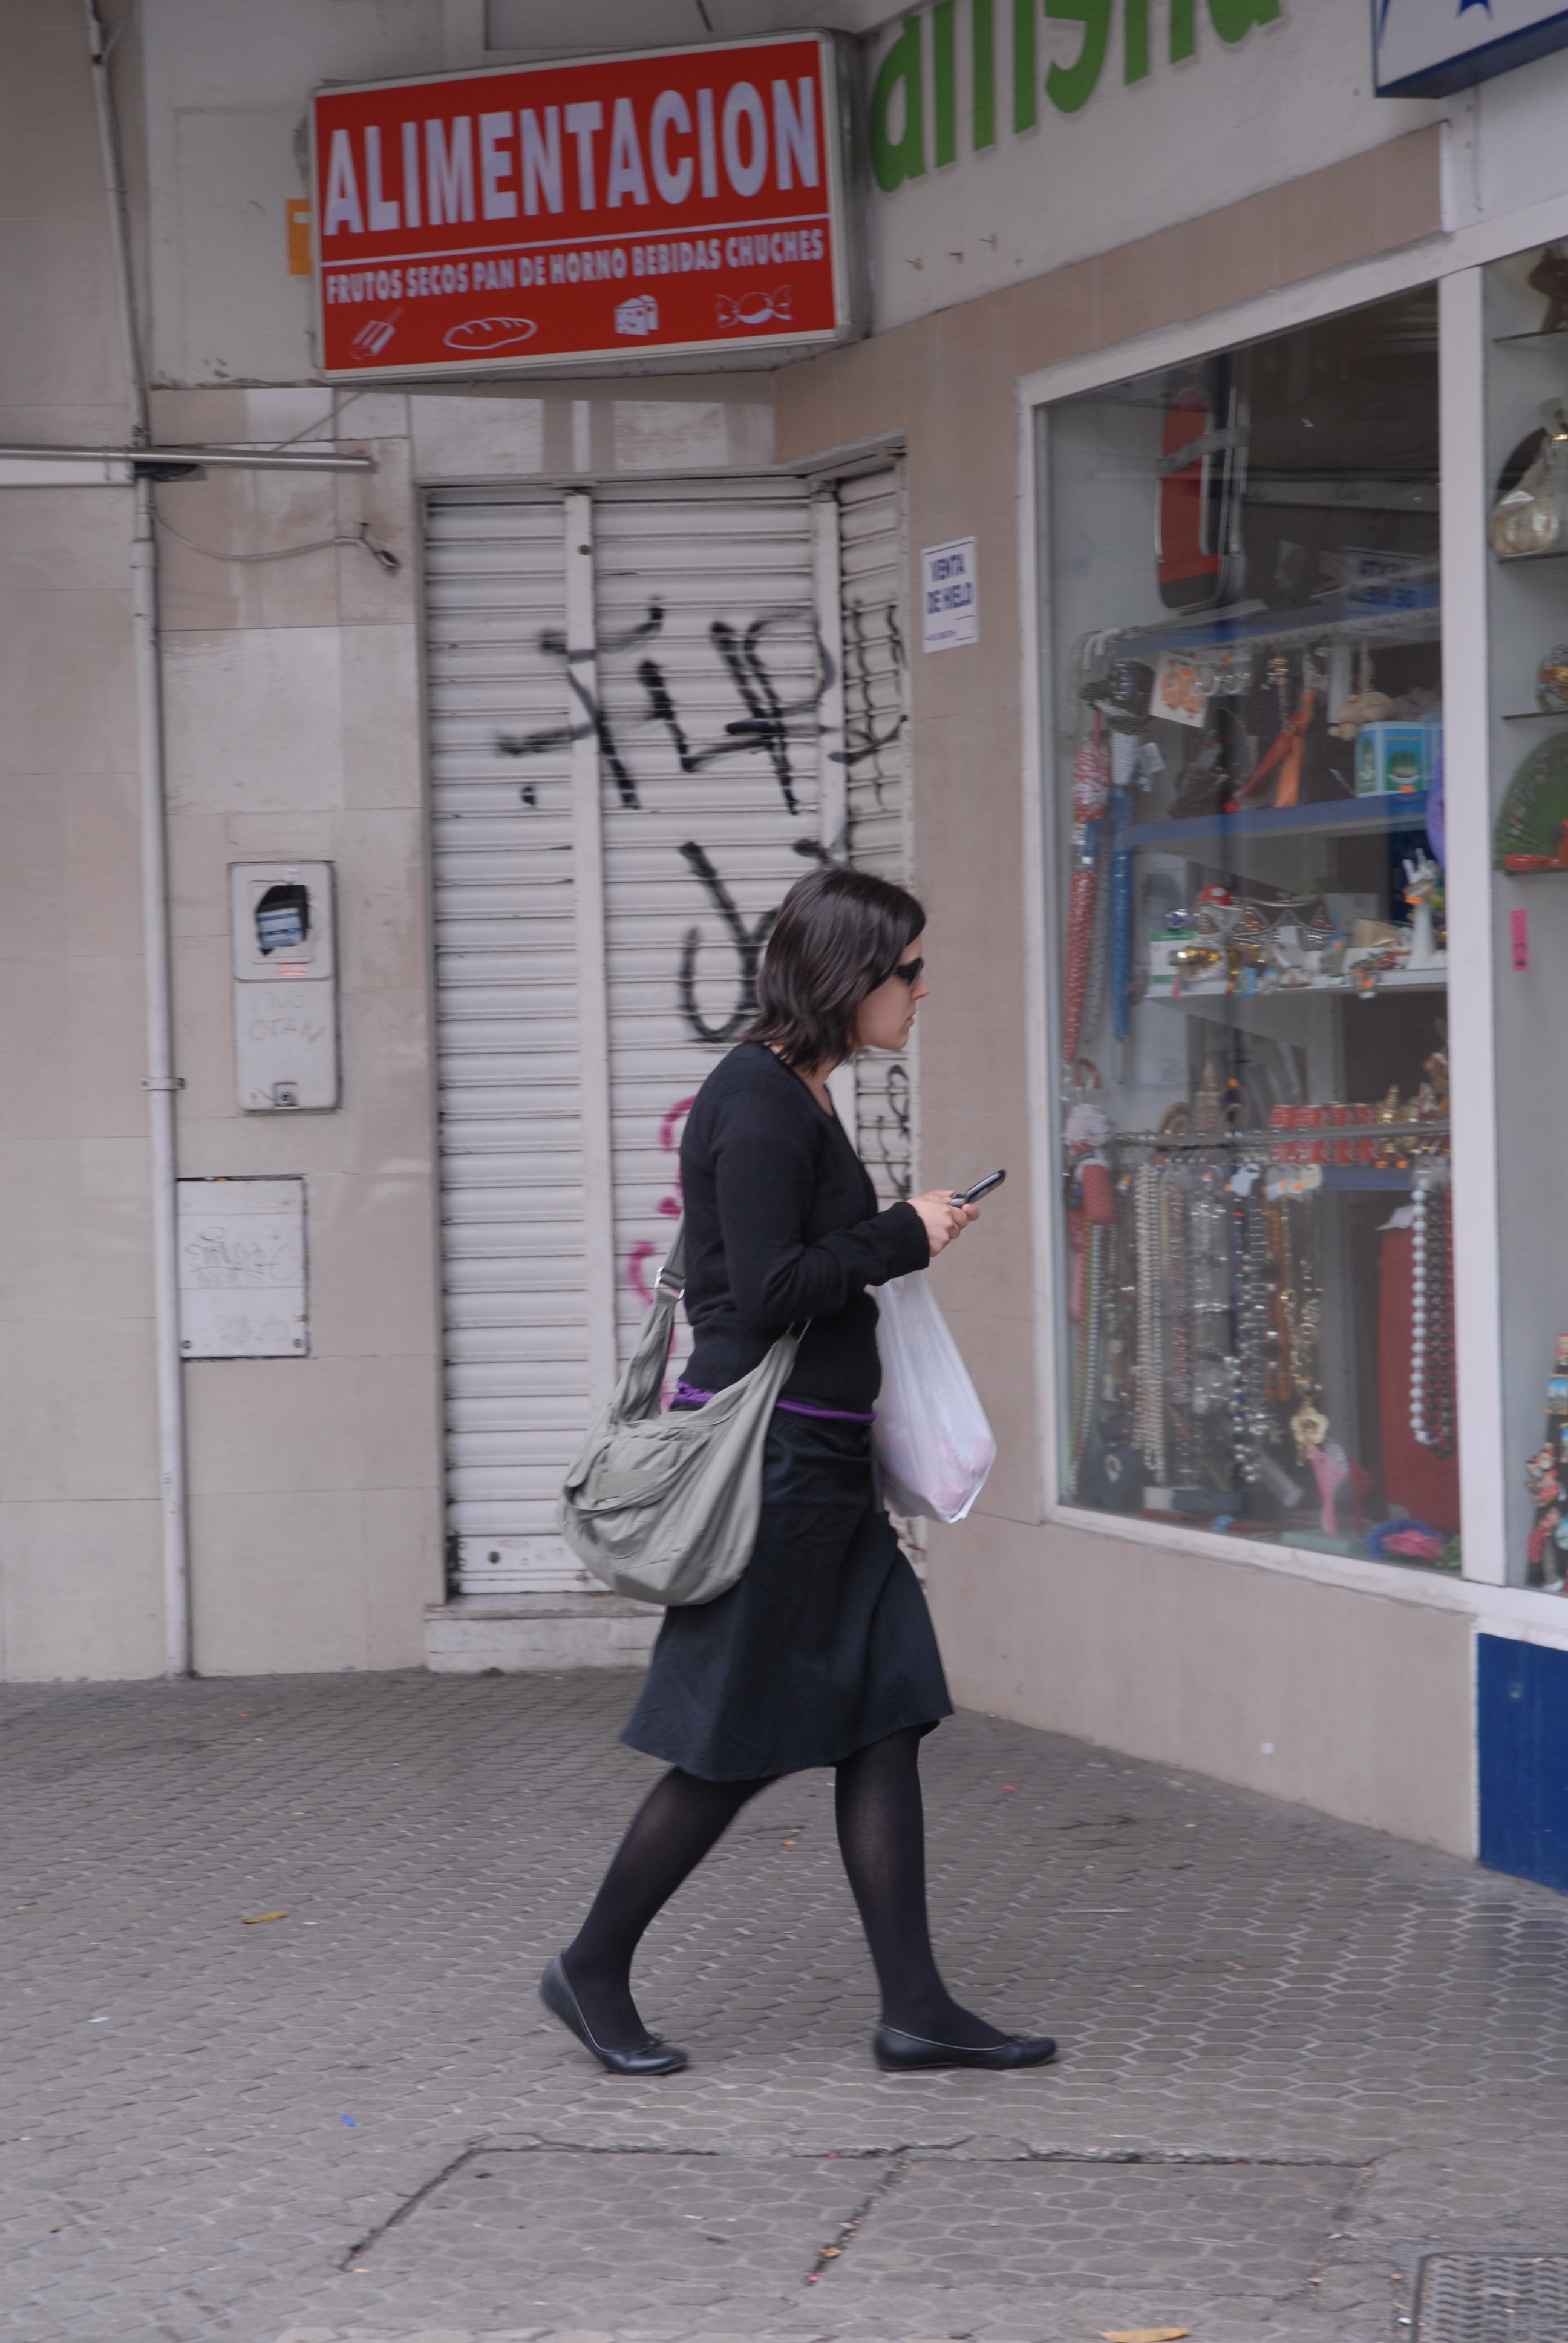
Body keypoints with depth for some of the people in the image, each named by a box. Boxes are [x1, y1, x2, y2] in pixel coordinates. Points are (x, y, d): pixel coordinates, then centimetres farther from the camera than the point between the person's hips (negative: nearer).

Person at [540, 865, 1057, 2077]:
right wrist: (905, 1236, -12)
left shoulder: (798, 1096, 15)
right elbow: (767, 1289, -21)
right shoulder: (760, 1103, -15)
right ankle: (593, 1969, 15)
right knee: (735, 1746, -1)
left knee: (883, 1720, 5)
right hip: (769, 1458, -10)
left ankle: (915, 2007, 6)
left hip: (817, 1456, 10)